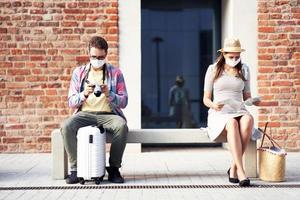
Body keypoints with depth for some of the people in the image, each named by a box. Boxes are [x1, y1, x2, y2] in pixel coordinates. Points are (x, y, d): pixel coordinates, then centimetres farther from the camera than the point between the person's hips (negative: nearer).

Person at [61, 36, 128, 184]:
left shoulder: (115, 73, 7)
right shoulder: (79, 72, 11)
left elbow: (123, 102, 3)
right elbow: (71, 102, 6)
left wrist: (108, 94, -17)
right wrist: (84, 94, -15)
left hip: (108, 115, -1)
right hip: (85, 114, 1)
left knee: (121, 125, -34)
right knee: (66, 126, -30)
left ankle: (114, 168, -16)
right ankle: (75, 168, -15)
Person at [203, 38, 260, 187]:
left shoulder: (244, 70, 14)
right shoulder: (213, 70, 5)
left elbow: (246, 96, 16)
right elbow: (206, 99, 5)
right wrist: (213, 105, -18)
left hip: (239, 113, 2)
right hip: (219, 115, -2)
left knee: (248, 119, -35)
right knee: (232, 124, -38)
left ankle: (233, 168, -27)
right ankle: (241, 171, -40)